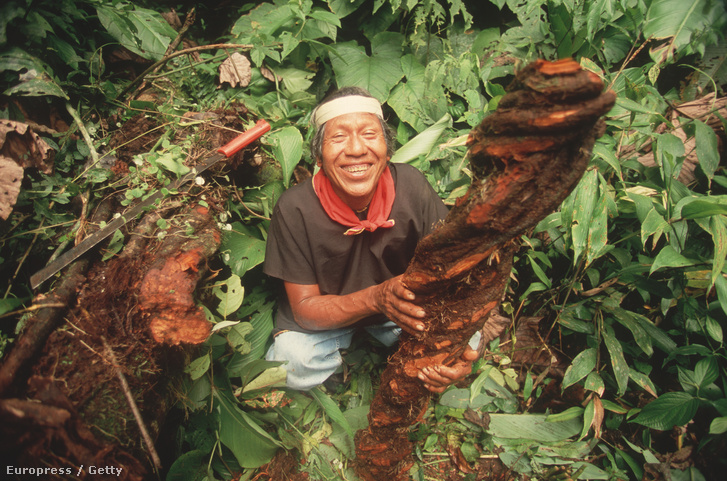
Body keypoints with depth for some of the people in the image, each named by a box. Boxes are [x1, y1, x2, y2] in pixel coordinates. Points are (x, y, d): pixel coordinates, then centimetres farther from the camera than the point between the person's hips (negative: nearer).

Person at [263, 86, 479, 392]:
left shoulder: (412, 187, -22)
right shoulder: (295, 209, -25)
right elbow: (304, 309, -20)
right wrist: (377, 297, -38)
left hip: (406, 306, 2)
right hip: (325, 312, -1)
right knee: (292, 361, -27)